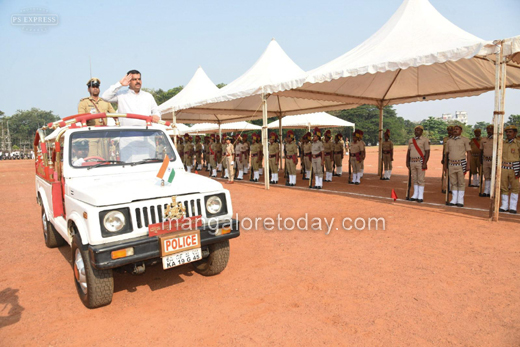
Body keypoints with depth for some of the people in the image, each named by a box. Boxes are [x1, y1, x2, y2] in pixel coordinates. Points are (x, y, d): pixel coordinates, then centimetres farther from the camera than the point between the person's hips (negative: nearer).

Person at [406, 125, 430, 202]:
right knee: (414, 179, 10)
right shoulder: (411, 140, 11)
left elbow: (427, 152, -10)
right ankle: (415, 195, 18)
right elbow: (408, 152, 16)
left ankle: (420, 196, 2)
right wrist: (407, 162, 11)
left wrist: (425, 163, -17)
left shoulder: (425, 140, -6)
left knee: (420, 179, -3)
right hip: (412, 162, 6)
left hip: (420, 162, -6)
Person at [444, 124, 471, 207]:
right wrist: (445, 166, 13)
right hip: (451, 164, 4)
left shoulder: (465, 140, -1)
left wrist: (468, 164, -10)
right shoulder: (449, 141, 11)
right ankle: (454, 200, 14)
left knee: (461, 183, 2)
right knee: (453, 183, 7)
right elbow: (446, 154, 15)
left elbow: (469, 152, -4)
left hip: (461, 164, -4)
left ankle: (460, 201, 8)